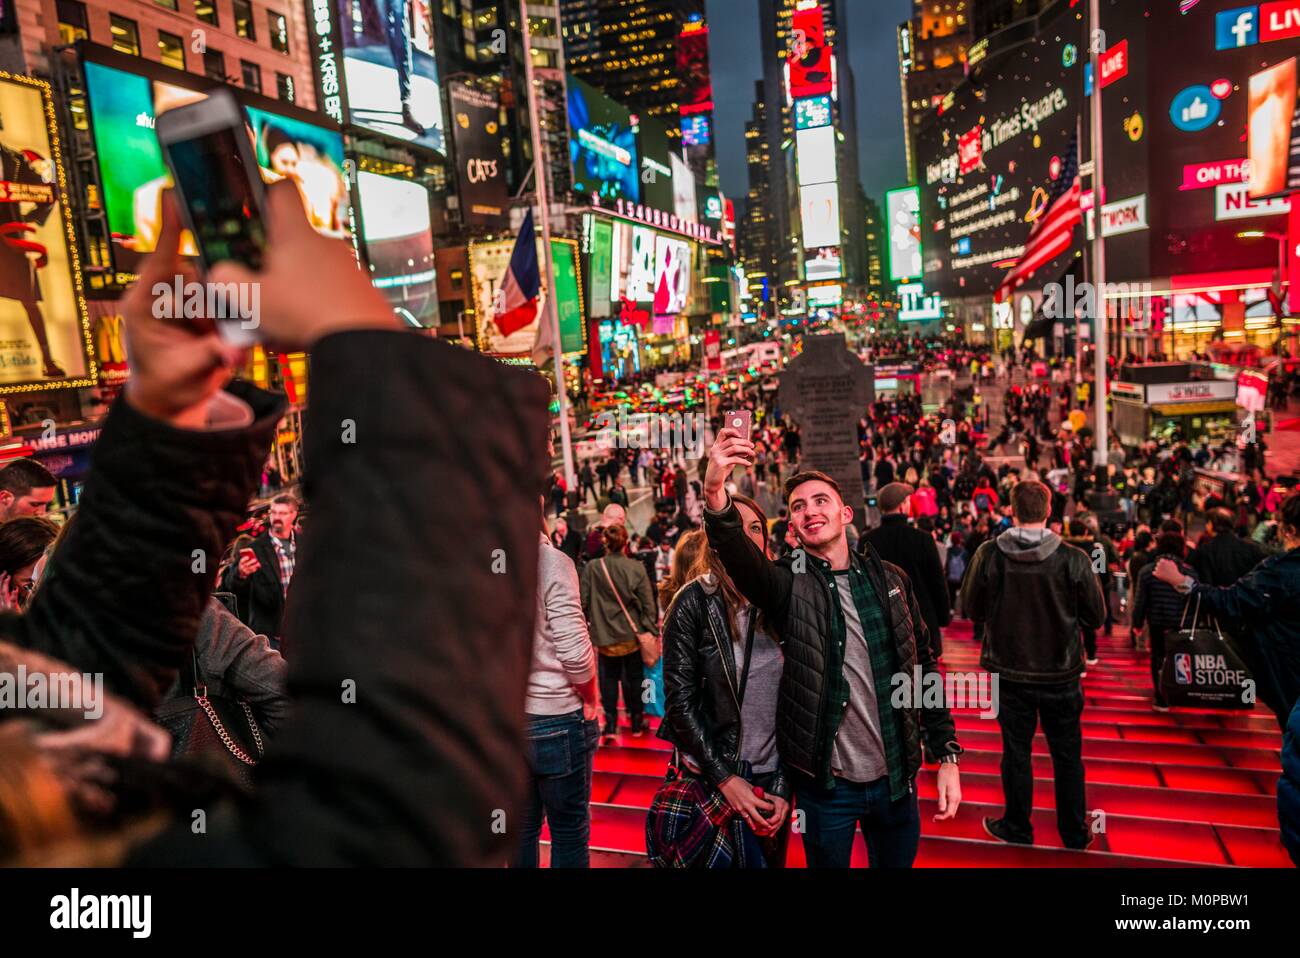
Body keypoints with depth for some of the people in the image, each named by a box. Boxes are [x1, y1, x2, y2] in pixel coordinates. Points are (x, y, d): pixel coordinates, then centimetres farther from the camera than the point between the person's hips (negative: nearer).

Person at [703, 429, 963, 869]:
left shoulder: (889, 579, 2)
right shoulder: (789, 583, -9)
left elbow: (922, 668, 7)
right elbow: (739, 555, -30)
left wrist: (947, 756, 4)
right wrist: (716, 495, -48)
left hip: (895, 777, 3)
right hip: (825, 783, -3)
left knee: (898, 860, 19)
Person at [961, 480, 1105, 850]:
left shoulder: (989, 555, -15)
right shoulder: (1074, 559, -16)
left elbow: (972, 608, -4)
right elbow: (1095, 616, -5)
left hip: (1011, 671, 0)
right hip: (1061, 672, 0)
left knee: (1016, 750, 14)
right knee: (1067, 754, 15)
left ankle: (1017, 828, 27)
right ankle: (1074, 833, 28)